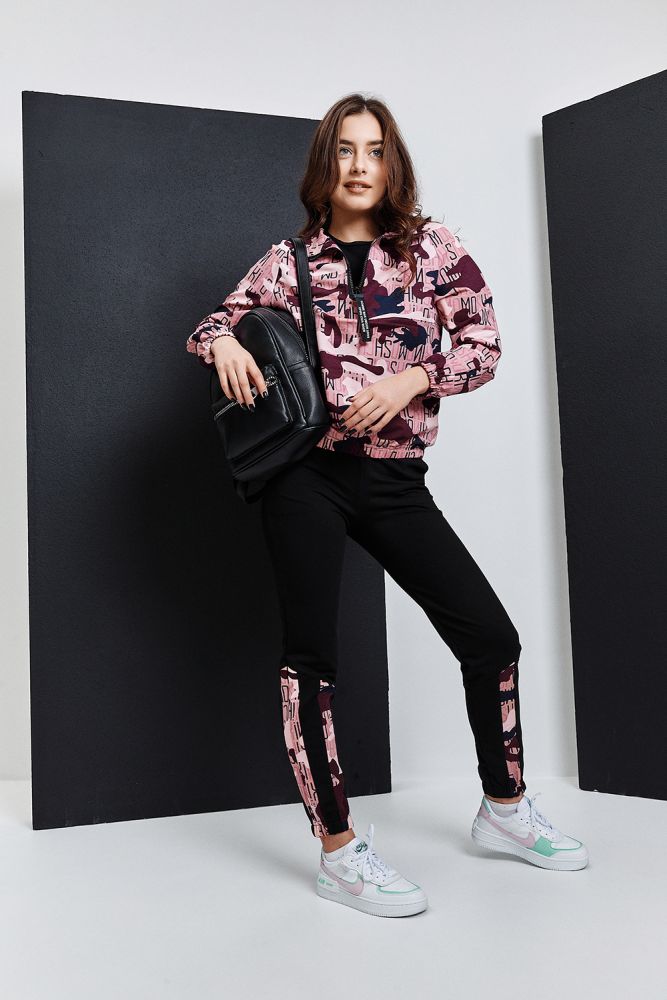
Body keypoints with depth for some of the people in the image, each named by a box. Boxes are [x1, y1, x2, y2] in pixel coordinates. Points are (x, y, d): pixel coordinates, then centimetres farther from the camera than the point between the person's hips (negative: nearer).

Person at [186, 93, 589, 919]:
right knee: (311, 653, -3)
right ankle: (338, 851, 9)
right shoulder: (289, 260, 4)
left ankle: (504, 808, 25)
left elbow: (484, 343, 2)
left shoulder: (430, 246, 6)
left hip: (393, 480, 2)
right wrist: (224, 342, -12)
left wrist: (413, 378, -15)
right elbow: (216, 325, 12)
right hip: (306, 476, -2)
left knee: (490, 634, 3)